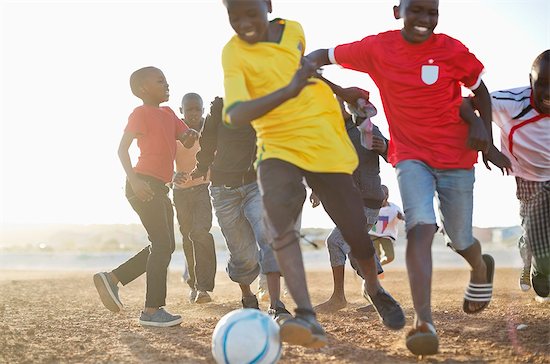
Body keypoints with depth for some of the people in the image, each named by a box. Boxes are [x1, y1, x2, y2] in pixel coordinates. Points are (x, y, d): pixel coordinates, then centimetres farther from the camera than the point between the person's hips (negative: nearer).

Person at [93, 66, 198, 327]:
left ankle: (111, 278, 17)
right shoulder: (141, 113, -5)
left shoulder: (168, 114, 19)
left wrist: (191, 136, -8)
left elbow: (186, 139, 16)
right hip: (144, 185, -9)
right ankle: (152, 310, -7)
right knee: (162, 244, -11)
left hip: (158, 188, 9)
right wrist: (133, 180, -24)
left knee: (165, 246, 11)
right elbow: (122, 148, -12)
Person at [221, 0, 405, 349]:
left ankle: (375, 288, 36)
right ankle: (307, 316, -37)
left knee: (356, 230, 5)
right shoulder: (233, 54, -11)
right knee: (278, 216, -33)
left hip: (326, 143, 3)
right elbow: (236, 116, -27)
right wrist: (288, 91, -39)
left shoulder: (294, 30, 2)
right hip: (279, 147, -3)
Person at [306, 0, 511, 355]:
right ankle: (424, 321, -23)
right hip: (411, 156, 0)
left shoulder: (452, 50, -9)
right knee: (421, 227, -24)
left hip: (457, 157, 0)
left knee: (461, 241, 11)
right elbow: (326, 55, 2)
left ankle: (482, 268, 49)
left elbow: (480, 89, 5)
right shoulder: (377, 48, -6)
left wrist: (486, 139, -1)